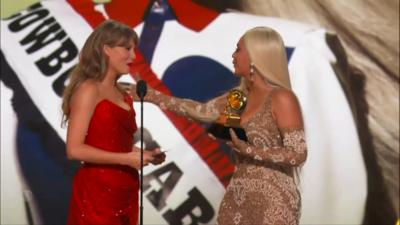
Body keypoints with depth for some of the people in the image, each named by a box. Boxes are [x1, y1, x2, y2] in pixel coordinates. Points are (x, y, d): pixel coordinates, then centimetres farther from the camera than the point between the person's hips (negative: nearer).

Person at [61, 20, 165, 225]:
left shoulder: (123, 95, 12)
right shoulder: (89, 90, -10)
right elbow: (74, 149, -17)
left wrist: (144, 155, 3)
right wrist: (127, 158, -16)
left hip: (125, 192, 8)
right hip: (97, 192, -8)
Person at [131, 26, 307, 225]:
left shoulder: (282, 98, -14)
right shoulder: (241, 95, 8)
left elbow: (298, 154, -18)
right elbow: (202, 111, 16)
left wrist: (247, 150, -22)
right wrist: (153, 96, 16)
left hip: (272, 201, -7)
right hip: (239, 198, 7)